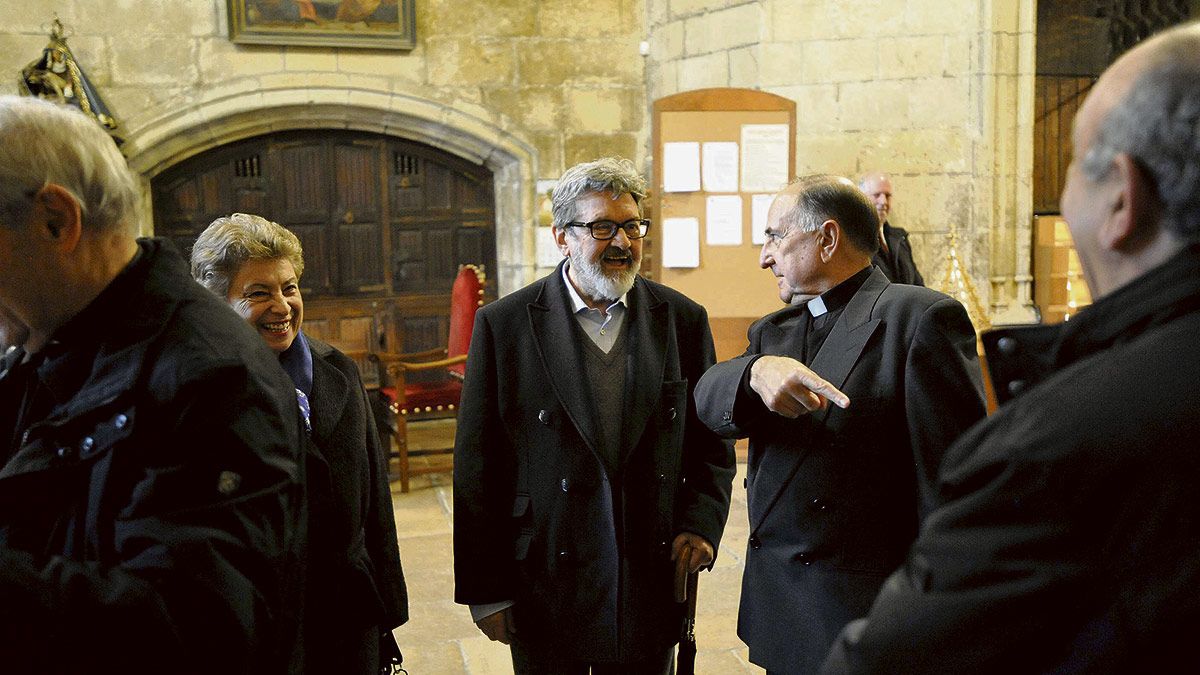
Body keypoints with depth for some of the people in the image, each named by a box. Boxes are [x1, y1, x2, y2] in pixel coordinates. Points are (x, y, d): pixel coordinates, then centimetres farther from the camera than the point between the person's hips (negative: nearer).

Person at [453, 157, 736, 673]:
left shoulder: (684, 320, 2)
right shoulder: (503, 324, -6)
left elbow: (712, 443, 10)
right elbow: (476, 469, -4)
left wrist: (701, 525, -6)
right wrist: (484, 590, -4)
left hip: (652, 584, 2)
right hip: (546, 587, -2)